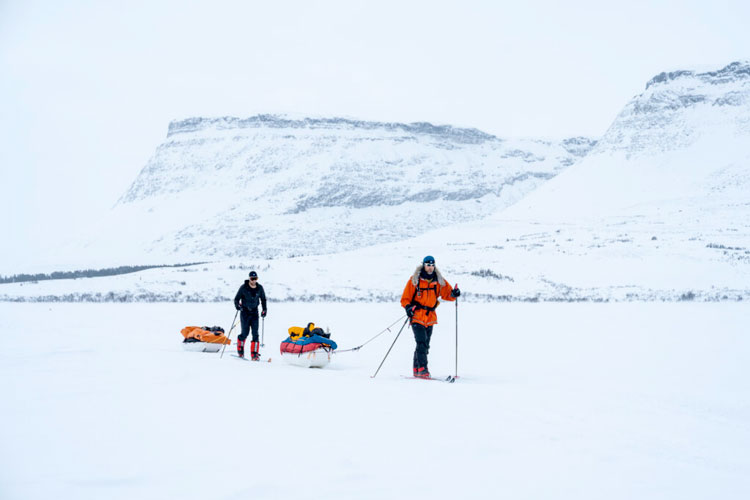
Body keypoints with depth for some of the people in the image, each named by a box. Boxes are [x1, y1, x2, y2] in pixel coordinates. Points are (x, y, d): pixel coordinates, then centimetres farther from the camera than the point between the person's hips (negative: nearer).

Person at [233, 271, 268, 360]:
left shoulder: (260, 288, 1)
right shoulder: (244, 287, -8)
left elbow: (263, 299, 15)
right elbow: (237, 298, -4)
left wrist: (264, 309, 6)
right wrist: (237, 305, -24)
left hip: (254, 312, 2)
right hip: (245, 312, -2)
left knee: (255, 333, -7)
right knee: (245, 333, -4)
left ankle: (254, 354, -7)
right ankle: (240, 349, 23)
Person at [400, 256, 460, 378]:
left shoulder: (439, 281, 7)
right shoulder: (414, 280, -2)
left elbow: (447, 294, 9)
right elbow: (405, 298, 1)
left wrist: (454, 293, -13)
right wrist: (408, 307, -18)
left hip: (430, 317, 4)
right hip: (417, 316, -4)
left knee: (425, 345, 8)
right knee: (421, 342, -17)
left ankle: (417, 369, 19)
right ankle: (422, 369, -18)